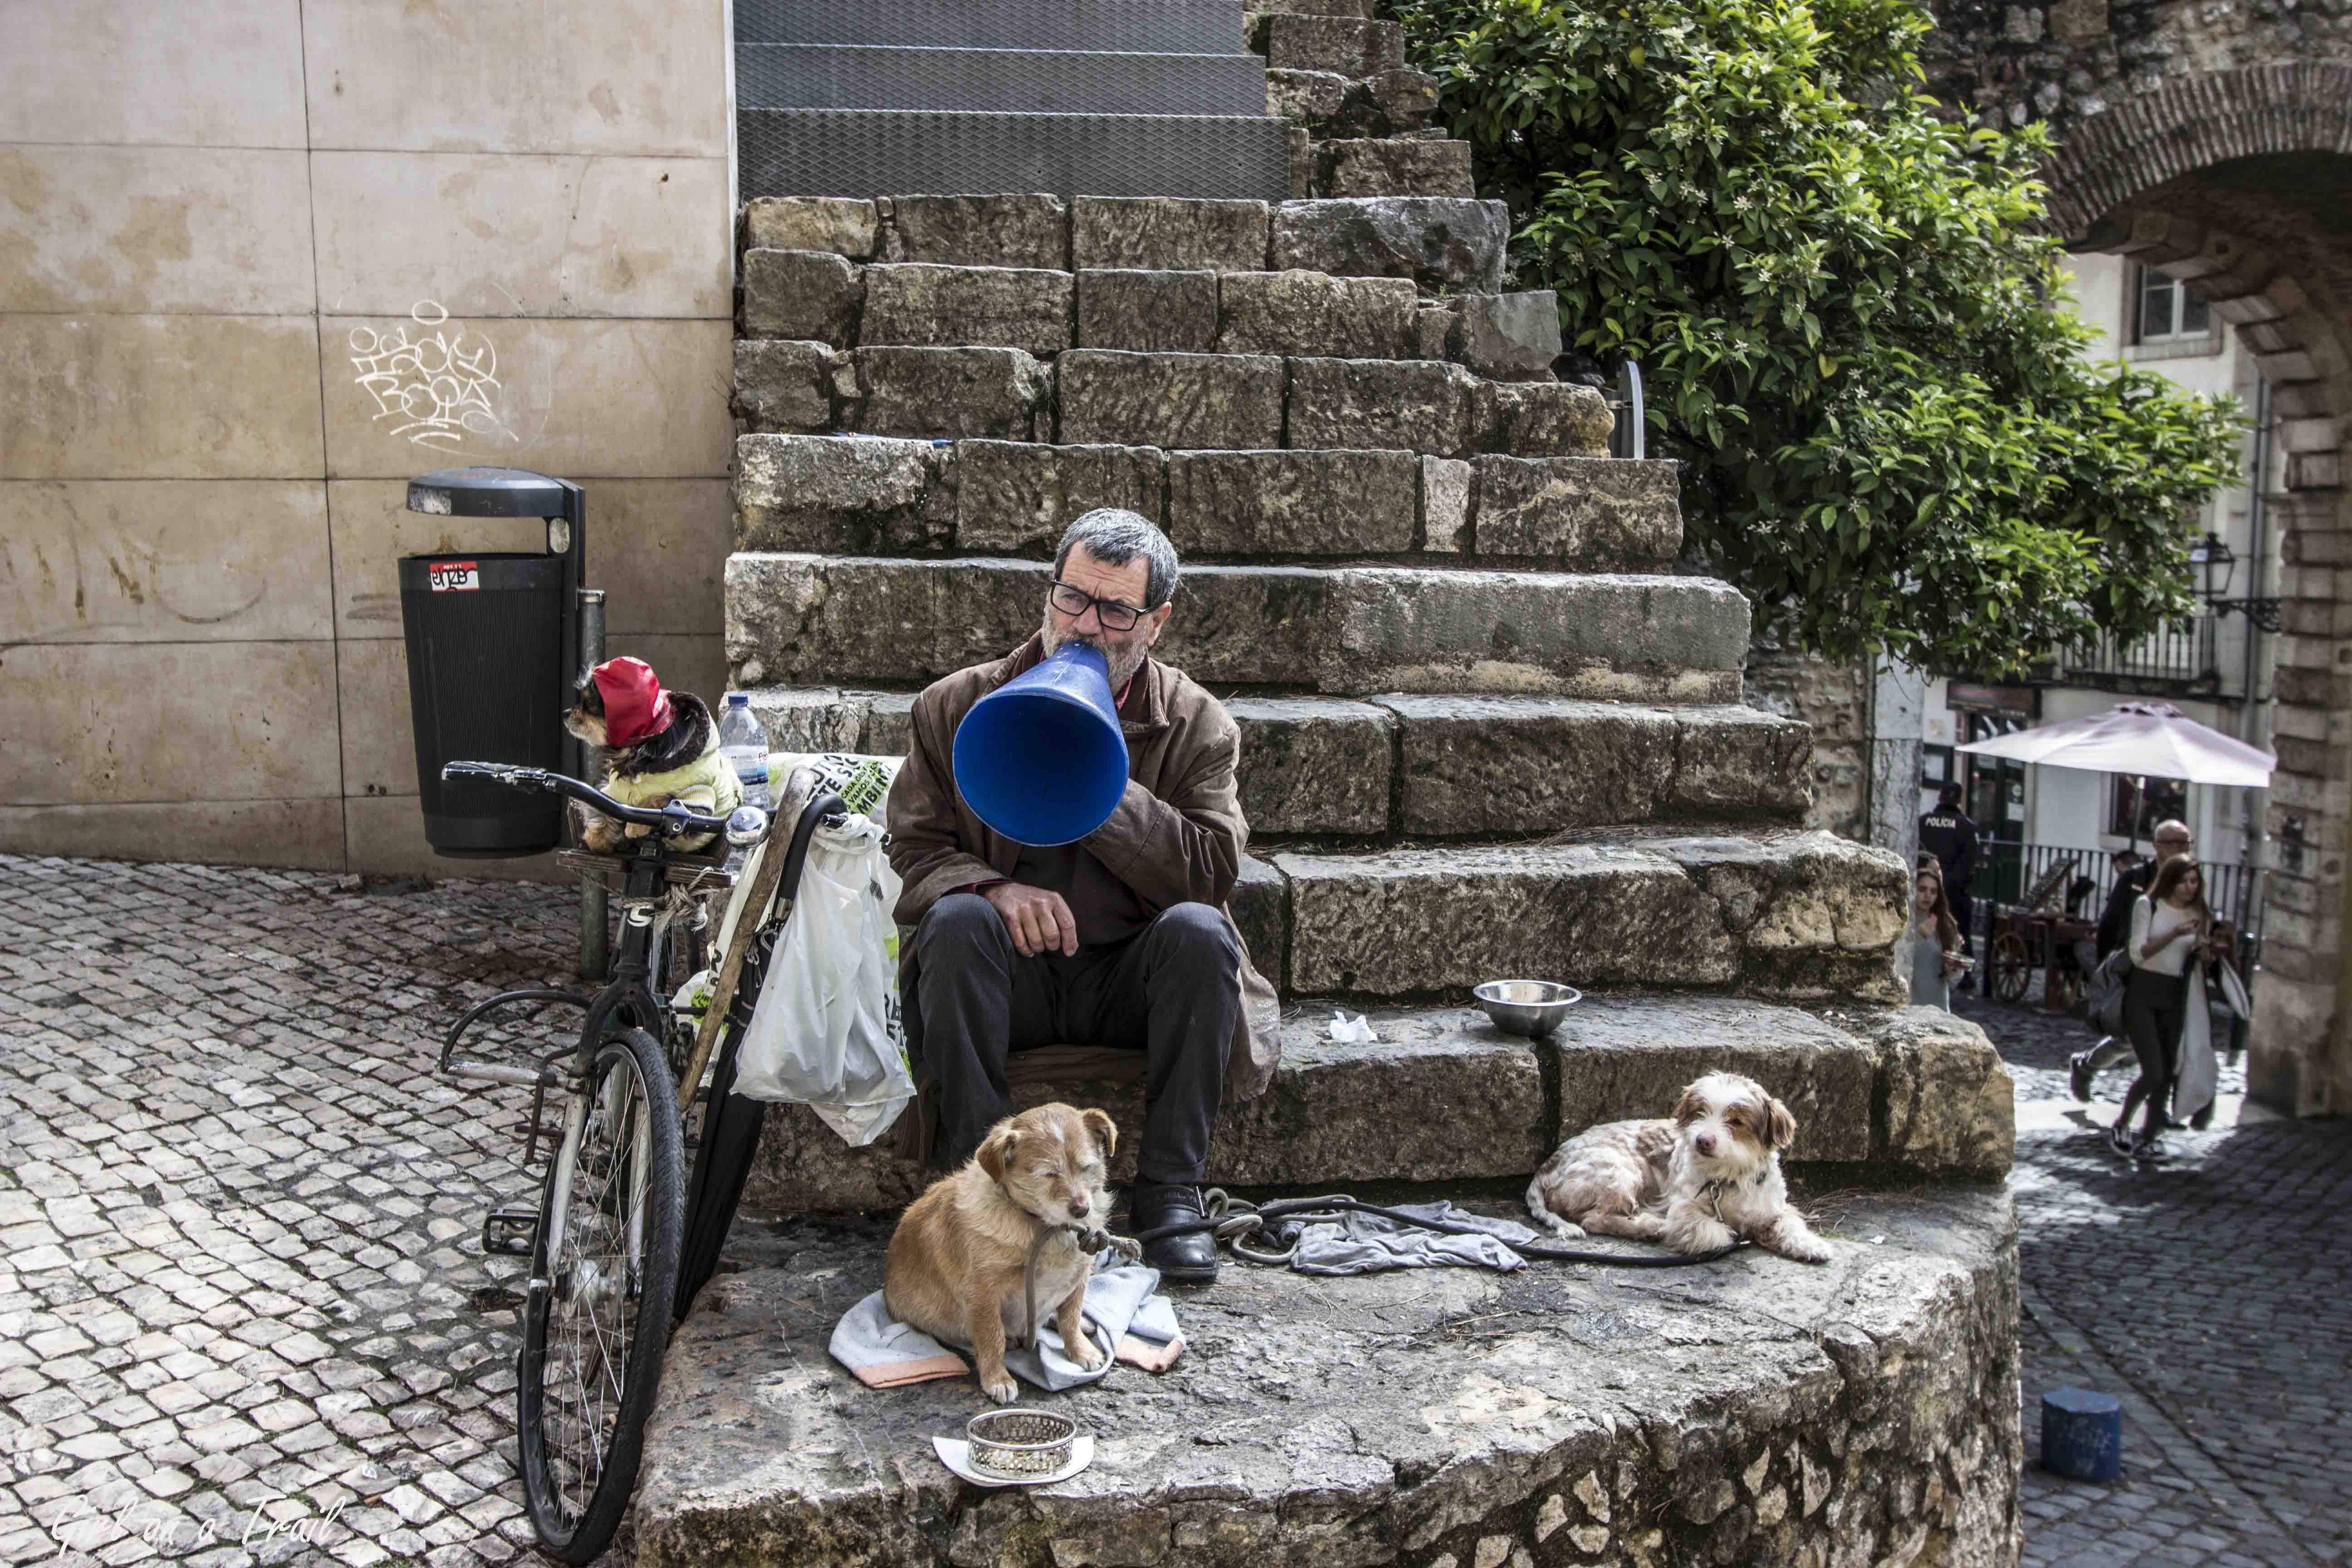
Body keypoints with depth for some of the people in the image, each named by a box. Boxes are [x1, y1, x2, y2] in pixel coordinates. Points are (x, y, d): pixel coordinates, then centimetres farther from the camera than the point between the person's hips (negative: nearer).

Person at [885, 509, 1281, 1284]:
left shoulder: (1199, 726, 1)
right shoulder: (955, 708, 3)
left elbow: (1211, 870, -11)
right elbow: (914, 851, 1)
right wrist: (994, 887, -22)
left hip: (1131, 981, 0)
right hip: (1013, 977, 0)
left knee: (1198, 928, -30)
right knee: (958, 918, -30)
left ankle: (1169, 1190, -19)